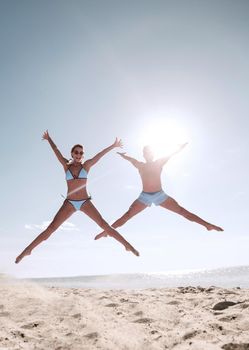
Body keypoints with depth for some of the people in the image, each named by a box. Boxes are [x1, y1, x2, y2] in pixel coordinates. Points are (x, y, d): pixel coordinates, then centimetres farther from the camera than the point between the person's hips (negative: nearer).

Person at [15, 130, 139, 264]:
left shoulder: (86, 165, 4)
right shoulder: (66, 166, 6)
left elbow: (100, 154, 6)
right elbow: (56, 151, 17)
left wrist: (113, 146, 13)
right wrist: (49, 139, 29)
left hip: (85, 202, -1)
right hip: (69, 203, 1)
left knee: (104, 225, -8)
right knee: (51, 228, -6)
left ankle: (128, 245, -5)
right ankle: (27, 250, 5)